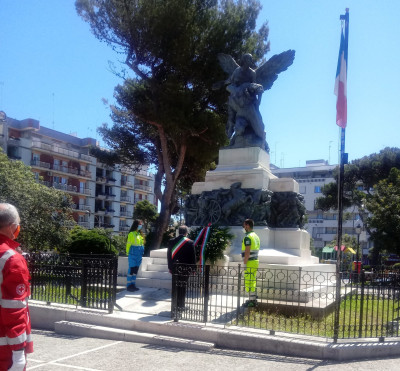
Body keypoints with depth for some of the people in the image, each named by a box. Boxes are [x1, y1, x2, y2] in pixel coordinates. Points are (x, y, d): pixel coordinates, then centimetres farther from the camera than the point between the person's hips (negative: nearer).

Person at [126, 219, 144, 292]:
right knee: (131, 270, -4)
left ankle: (133, 285, 17)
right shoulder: (131, 234, -9)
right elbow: (128, 244, -8)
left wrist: (141, 253, 13)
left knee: (135, 270, 11)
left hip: (139, 255, 7)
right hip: (133, 255, -7)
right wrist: (128, 253, -7)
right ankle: (129, 285, 2)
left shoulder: (139, 234, 13)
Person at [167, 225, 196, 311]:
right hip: (186, 268, -3)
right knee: (183, 287, 4)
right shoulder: (190, 243, -8)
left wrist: (170, 267, 11)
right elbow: (193, 256, -5)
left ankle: (175, 305, 15)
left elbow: (169, 255, 5)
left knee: (176, 287, 11)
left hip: (175, 268, 3)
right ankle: (181, 305, 6)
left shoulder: (171, 241, 1)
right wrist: (192, 268, 3)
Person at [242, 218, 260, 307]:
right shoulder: (256, 236, 14)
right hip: (255, 261, 10)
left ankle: (251, 301, -1)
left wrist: (245, 264, -17)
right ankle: (253, 299, 23)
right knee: (253, 281, 16)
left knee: (249, 282, -4)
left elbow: (247, 252, -20)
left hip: (250, 263, -10)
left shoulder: (248, 237, -16)